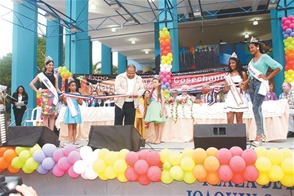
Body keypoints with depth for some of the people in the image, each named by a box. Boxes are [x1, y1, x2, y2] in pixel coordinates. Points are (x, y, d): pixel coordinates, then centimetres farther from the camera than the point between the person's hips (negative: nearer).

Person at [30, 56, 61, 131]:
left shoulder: (55, 76, 14)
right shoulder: (41, 75, 8)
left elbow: (56, 88, 13)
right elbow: (31, 84, 10)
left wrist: (61, 93, -5)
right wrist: (37, 91, 0)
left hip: (53, 96, 2)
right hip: (45, 96, -2)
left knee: (52, 115, 0)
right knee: (45, 115, -5)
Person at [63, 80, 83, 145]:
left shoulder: (78, 94, 4)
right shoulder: (67, 94, 2)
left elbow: (81, 103, 4)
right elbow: (65, 104, 1)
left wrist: (78, 99, -13)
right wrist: (64, 98, -14)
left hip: (76, 110, 1)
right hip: (70, 111, -1)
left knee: (74, 126, 7)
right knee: (70, 126, -5)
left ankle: (74, 140, 13)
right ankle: (70, 140, -5)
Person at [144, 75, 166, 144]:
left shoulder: (161, 91, -3)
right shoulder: (152, 91, 13)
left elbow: (163, 101, -8)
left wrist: (162, 109, -14)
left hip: (158, 108, -6)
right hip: (153, 108, 6)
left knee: (159, 123, -2)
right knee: (155, 124, 8)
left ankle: (159, 139, 2)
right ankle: (156, 138, 14)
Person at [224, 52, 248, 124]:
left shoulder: (242, 73, 4)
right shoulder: (228, 74, 12)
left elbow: (246, 87, 6)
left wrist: (243, 87, -16)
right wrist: (227, 87, -7)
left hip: (239, 97, -3)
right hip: (230, 97, 3)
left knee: (239, 119, 0)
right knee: (229, 119, -5)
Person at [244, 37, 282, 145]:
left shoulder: (264, 57, -3)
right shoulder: (252, 60, 17)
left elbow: (279, 67, -12)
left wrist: (267, 77, -11)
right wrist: (245, 82, 2)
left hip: (260, 83, -7)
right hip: (251, 84, 7)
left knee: (256, 108, -16)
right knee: (257, 109, 6)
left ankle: (259, 134, -13)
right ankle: (262, 133, 13)